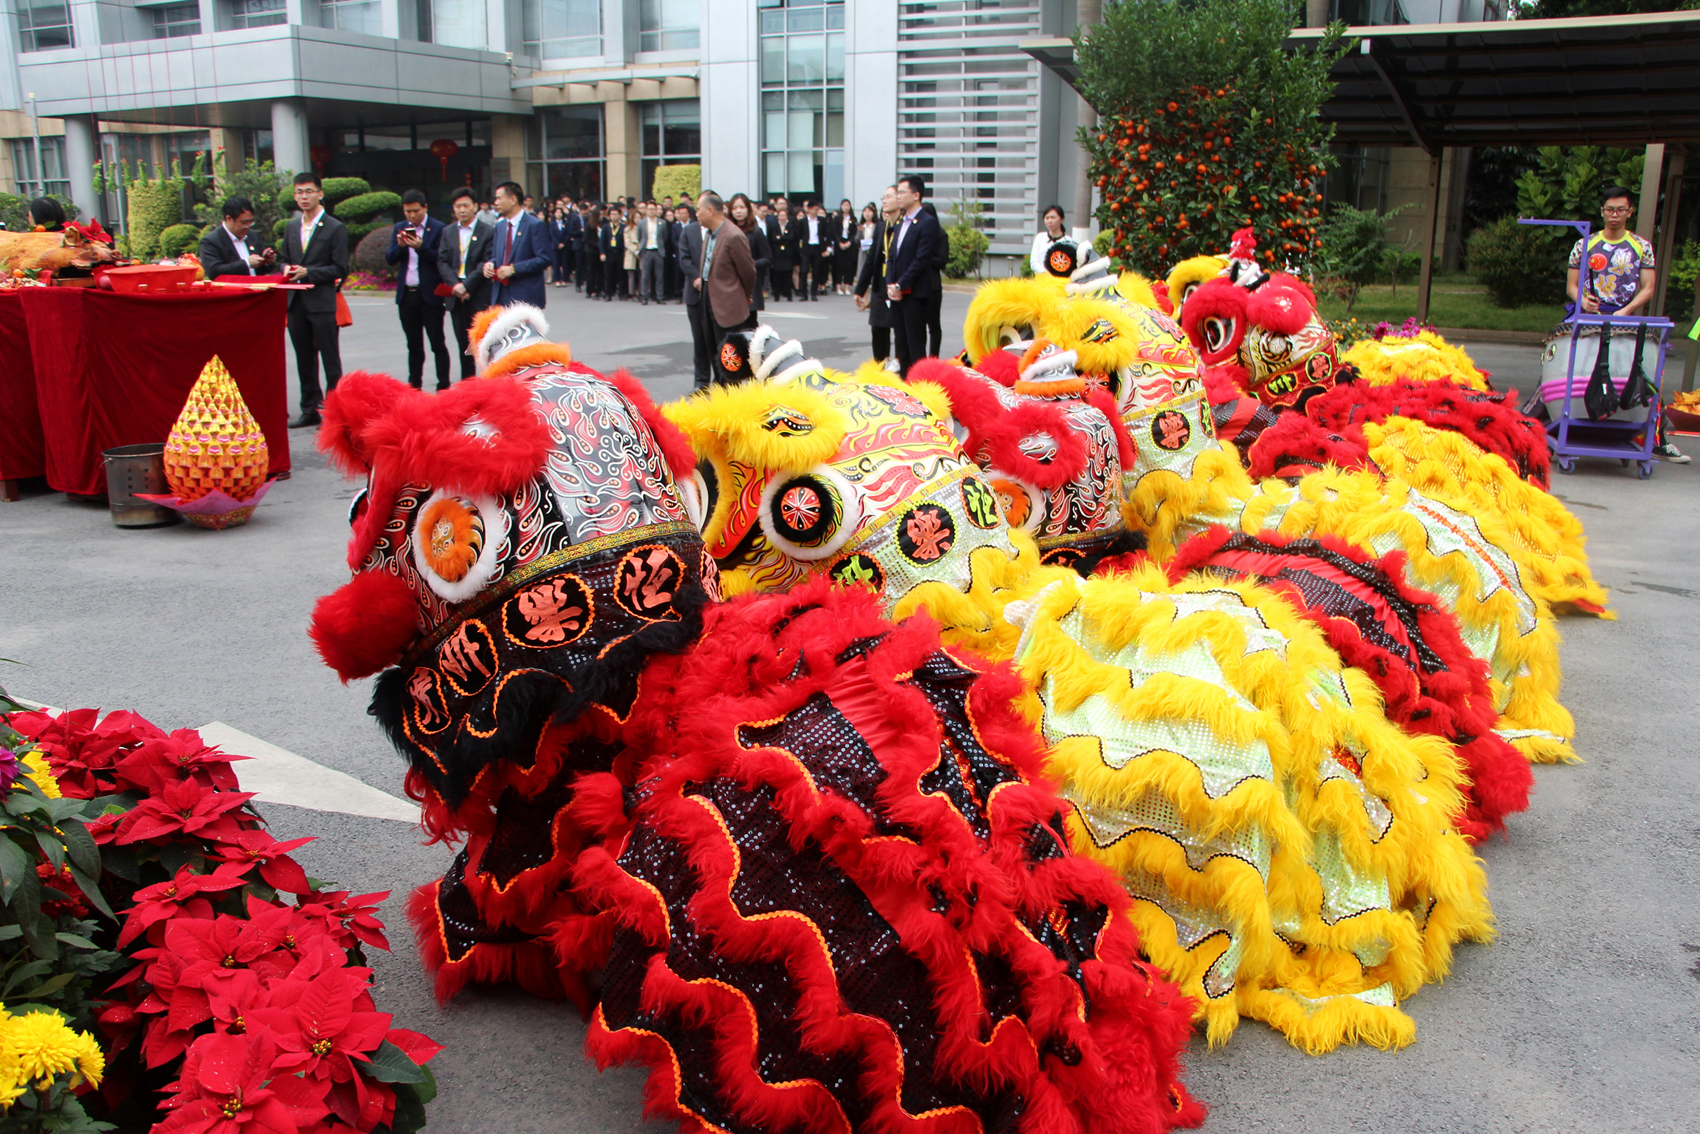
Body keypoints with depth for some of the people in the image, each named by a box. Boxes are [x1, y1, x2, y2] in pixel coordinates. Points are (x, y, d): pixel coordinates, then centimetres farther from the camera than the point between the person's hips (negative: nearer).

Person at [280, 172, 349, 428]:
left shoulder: (335, 228, -4)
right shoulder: (291, 228, 15)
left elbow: (340, 269, -8)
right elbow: (286, 260, 21)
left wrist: (308, 272, -16)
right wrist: (287, 269, -2)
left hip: (322, 302, -6)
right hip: (296, 302, 6)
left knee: (330, 359, -2)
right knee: (304, 359, 11)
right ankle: (310, 409, 18)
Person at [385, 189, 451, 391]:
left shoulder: (438, 228, -4)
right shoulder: (399, 229, 12)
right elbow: (389, 259, 7)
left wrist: (421, 247, -22)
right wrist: (399, 246, -12)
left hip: (430, 295, -5)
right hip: (406, 295, 5)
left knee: (437, 344, -1)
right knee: (413, 345, 12)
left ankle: (443, 386, 3)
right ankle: (414, 387, 18)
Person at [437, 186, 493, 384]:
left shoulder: (489, 232, -3)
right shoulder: (448, 233, 13)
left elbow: (487, 263, -10)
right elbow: (442, 262, 5)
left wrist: (466, 285, -16)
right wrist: (455, 285, -11)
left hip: (479, 296, -5)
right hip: (456, 295, 5)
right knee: (464, 345, 10)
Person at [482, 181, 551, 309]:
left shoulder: (535, 225, -7)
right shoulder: (500, 226, 17)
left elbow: (544, 259, -13)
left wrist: (514, 269, -18)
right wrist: (490, 264, -2)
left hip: (526, 298, -7)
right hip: (501, 297, 7)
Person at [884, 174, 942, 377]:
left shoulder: (927, 223, -8)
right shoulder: (901, 223, 18)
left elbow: (921, 260, -15)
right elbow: (891, 257, 16)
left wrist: (900, 286, -15)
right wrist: (890, 285, 1)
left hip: (914, 293, -8)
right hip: (896, 293, 8)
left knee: (915, 345, -6)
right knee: (900, 343, 10)